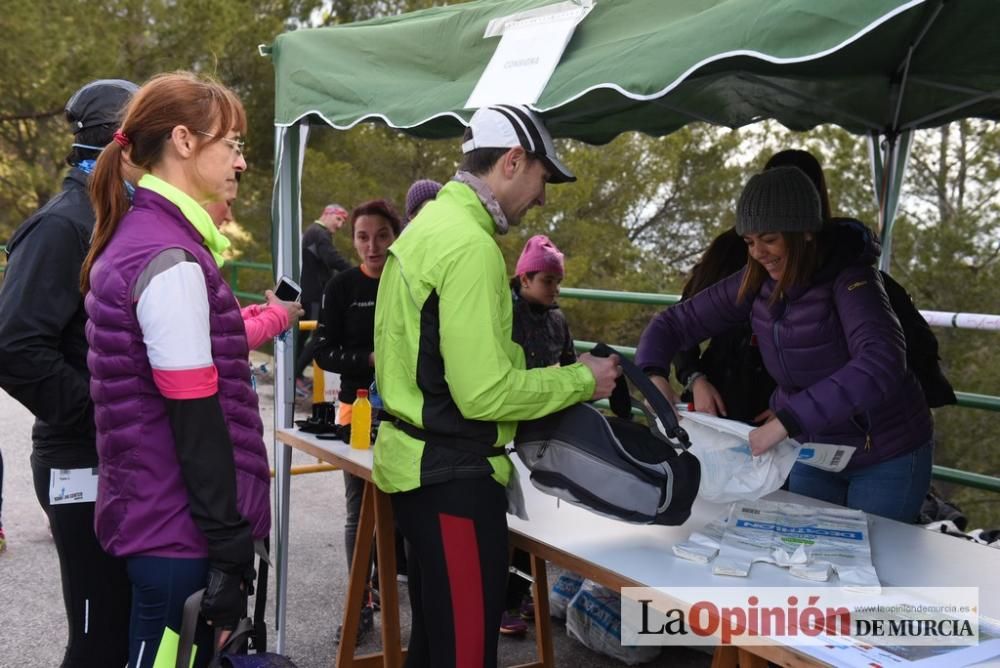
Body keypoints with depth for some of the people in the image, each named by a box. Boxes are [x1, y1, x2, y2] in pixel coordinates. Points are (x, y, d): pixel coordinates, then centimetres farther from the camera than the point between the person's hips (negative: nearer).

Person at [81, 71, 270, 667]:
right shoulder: (171, 260, -19)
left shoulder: (137, 239, 12)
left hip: (151, 517, 10)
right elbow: (196, 421, -21)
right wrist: (231, 553, -18)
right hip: (183, 532, -10)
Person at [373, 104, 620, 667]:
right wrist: (581, 381, -10)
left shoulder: (430, 224, 13)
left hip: (420, 463, 10)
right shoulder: (470, 245, -19)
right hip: (452, 475, -10)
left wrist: (552, 375, 16)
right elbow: (484, 393, -23)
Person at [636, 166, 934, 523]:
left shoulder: (850, 279, -25)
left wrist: (786, 421, -44)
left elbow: (881, 364, -42)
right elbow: (676, 321, -1)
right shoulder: (757, 282, -8)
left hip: (886, 458, -5)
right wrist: (654, 375, -21)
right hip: (813, 452, 5)